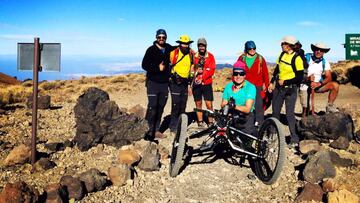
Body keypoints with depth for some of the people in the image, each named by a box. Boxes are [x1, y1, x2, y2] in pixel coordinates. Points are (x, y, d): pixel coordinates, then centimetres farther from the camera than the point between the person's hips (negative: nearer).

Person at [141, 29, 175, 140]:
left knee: (160, 107, 6)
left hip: (164, 83, 5)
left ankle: (156, 130, 13)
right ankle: (149, 130, -3)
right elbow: (144, 65, -8)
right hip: (153, 82, -4)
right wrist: (158, 68, -16)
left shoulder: (169, 48, 10)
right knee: (152, 106, -9)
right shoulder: (151, 50, -3)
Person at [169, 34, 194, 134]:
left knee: (183, 106, 9)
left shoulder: (191, 55, 9)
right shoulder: (174, 53, -7)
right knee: (176, 105, -9)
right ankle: (173, 128, 0)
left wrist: (190, 85, 14)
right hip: (175, 82, -5)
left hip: (185, 83, 5)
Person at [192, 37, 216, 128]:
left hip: (207, 84, -1)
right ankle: (200, 123, 19)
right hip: (196, 84, 2)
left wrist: (202, 77, -17)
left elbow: (212, 70, -6)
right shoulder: (194, 56, 5)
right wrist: (196, 71, -19)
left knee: (209, 104, -5)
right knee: (198, 104, 9)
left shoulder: (210, 56, 2)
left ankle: (211, 123, 4)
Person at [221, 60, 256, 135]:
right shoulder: (228, 87, 6)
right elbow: (223, 105, 3)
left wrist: (234, 106, -32)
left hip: (245, 118, -3)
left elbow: (247, 109, -16)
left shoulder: (250, 87, -9)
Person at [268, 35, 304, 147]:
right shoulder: (282, 55, 6)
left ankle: (295, 139, 5)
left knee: (289, 114, -5)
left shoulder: (297, 58, -14)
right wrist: (272, 83, 12)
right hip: (279, 87, 7)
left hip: (290, 89, -7)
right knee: (275, 111, 13)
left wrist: (285, 81, -17)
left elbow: (299, 78, -15)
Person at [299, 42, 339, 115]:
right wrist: (308, 78, -31)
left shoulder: (324, 62, -2)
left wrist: (319, 83, -27)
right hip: (305, 86, -3)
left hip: (318, 85, 3)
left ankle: (329, 106, -4)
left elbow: (328, 77, -9)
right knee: (305, 109, -9)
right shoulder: (306, 58, -10)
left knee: (335, 85, -16)